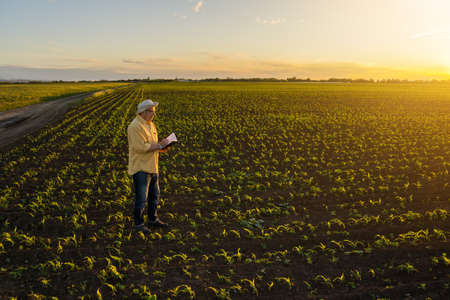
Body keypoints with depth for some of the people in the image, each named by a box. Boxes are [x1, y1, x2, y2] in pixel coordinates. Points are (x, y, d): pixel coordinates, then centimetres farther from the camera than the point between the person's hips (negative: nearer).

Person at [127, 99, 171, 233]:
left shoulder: (150, 124, 13)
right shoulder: (135, 126, -17)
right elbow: (141, 147, -25)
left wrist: (162, 147, 1)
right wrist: (159, 145, -17)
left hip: (152, 167, 9)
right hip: (140, 168, -9)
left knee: (154, 195, 17)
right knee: (141, 197, -3)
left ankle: (153, 219, 32)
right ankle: (138, 224, 12)